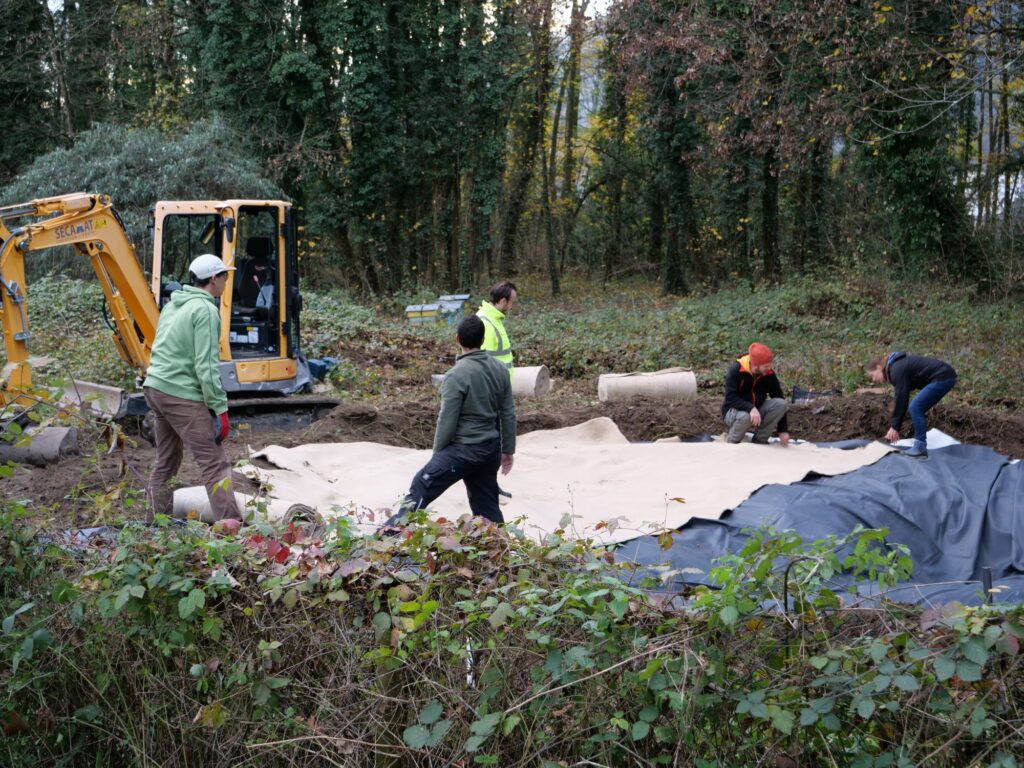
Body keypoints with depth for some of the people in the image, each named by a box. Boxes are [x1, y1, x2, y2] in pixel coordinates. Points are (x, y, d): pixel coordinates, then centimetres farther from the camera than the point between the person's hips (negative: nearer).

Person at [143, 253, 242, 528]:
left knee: (166, 461, 17)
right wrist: (221, 408, -18)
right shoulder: (205, 310, -12)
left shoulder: (173, 305, 16)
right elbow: (206, 365, -18)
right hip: (182, 395, -9)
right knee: (214, 462, -10)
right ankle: (230, 524, -16)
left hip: (155, 387, 9)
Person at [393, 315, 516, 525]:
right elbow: (508, 414, 8)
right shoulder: (499, 370, 4)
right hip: (491, 449, 7)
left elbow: (447, 420, -14)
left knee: (421, 486, -3)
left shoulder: (457, 375, -16)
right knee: (487, 505, 15)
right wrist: (508, 450, 17)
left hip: (464, 448, -7)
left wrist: (437, 452, 0)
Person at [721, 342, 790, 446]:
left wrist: (783, 430, -6)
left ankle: (759, 440, -6)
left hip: (757, 410, 5)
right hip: (735, 411, -5)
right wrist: (750, 408, -41)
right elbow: (730, 398, -25)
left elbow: (779, 400, -2)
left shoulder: (769, 374, -9)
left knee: (780, 404, -19)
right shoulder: (736, 370, -20)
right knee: (745, 416, -39)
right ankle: (733, 442, -7)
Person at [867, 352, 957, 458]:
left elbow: (901, 399, -15)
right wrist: (895, 427, 21)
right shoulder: (898, 365, 16)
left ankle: (920, 449, -7)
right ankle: (920, 446, 15)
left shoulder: (897, 370, -14)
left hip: (943, 378, -10)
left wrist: (894, 427, -8)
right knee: (918, 409, 12)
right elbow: (900, 399, 21)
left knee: (915, 408, -9)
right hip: (946, 376, 10)